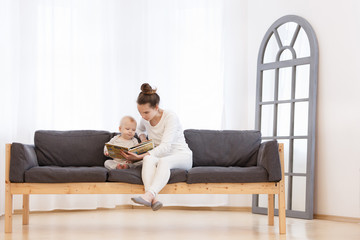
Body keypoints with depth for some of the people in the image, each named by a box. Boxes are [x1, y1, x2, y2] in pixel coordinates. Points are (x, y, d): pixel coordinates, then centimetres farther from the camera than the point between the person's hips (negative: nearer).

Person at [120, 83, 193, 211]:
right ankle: (154, 199, -57)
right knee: (148, 159, -34)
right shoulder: (145, 119, 3)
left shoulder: (170, 117, -18)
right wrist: (143, 139, 6)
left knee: (164, 161, -41)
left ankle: (149, 195, -62)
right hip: (159, 155, 4)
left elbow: (165, 146, -27)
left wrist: (140, 156, -34)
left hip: (181, 156, -4)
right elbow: (140, 129, 31)